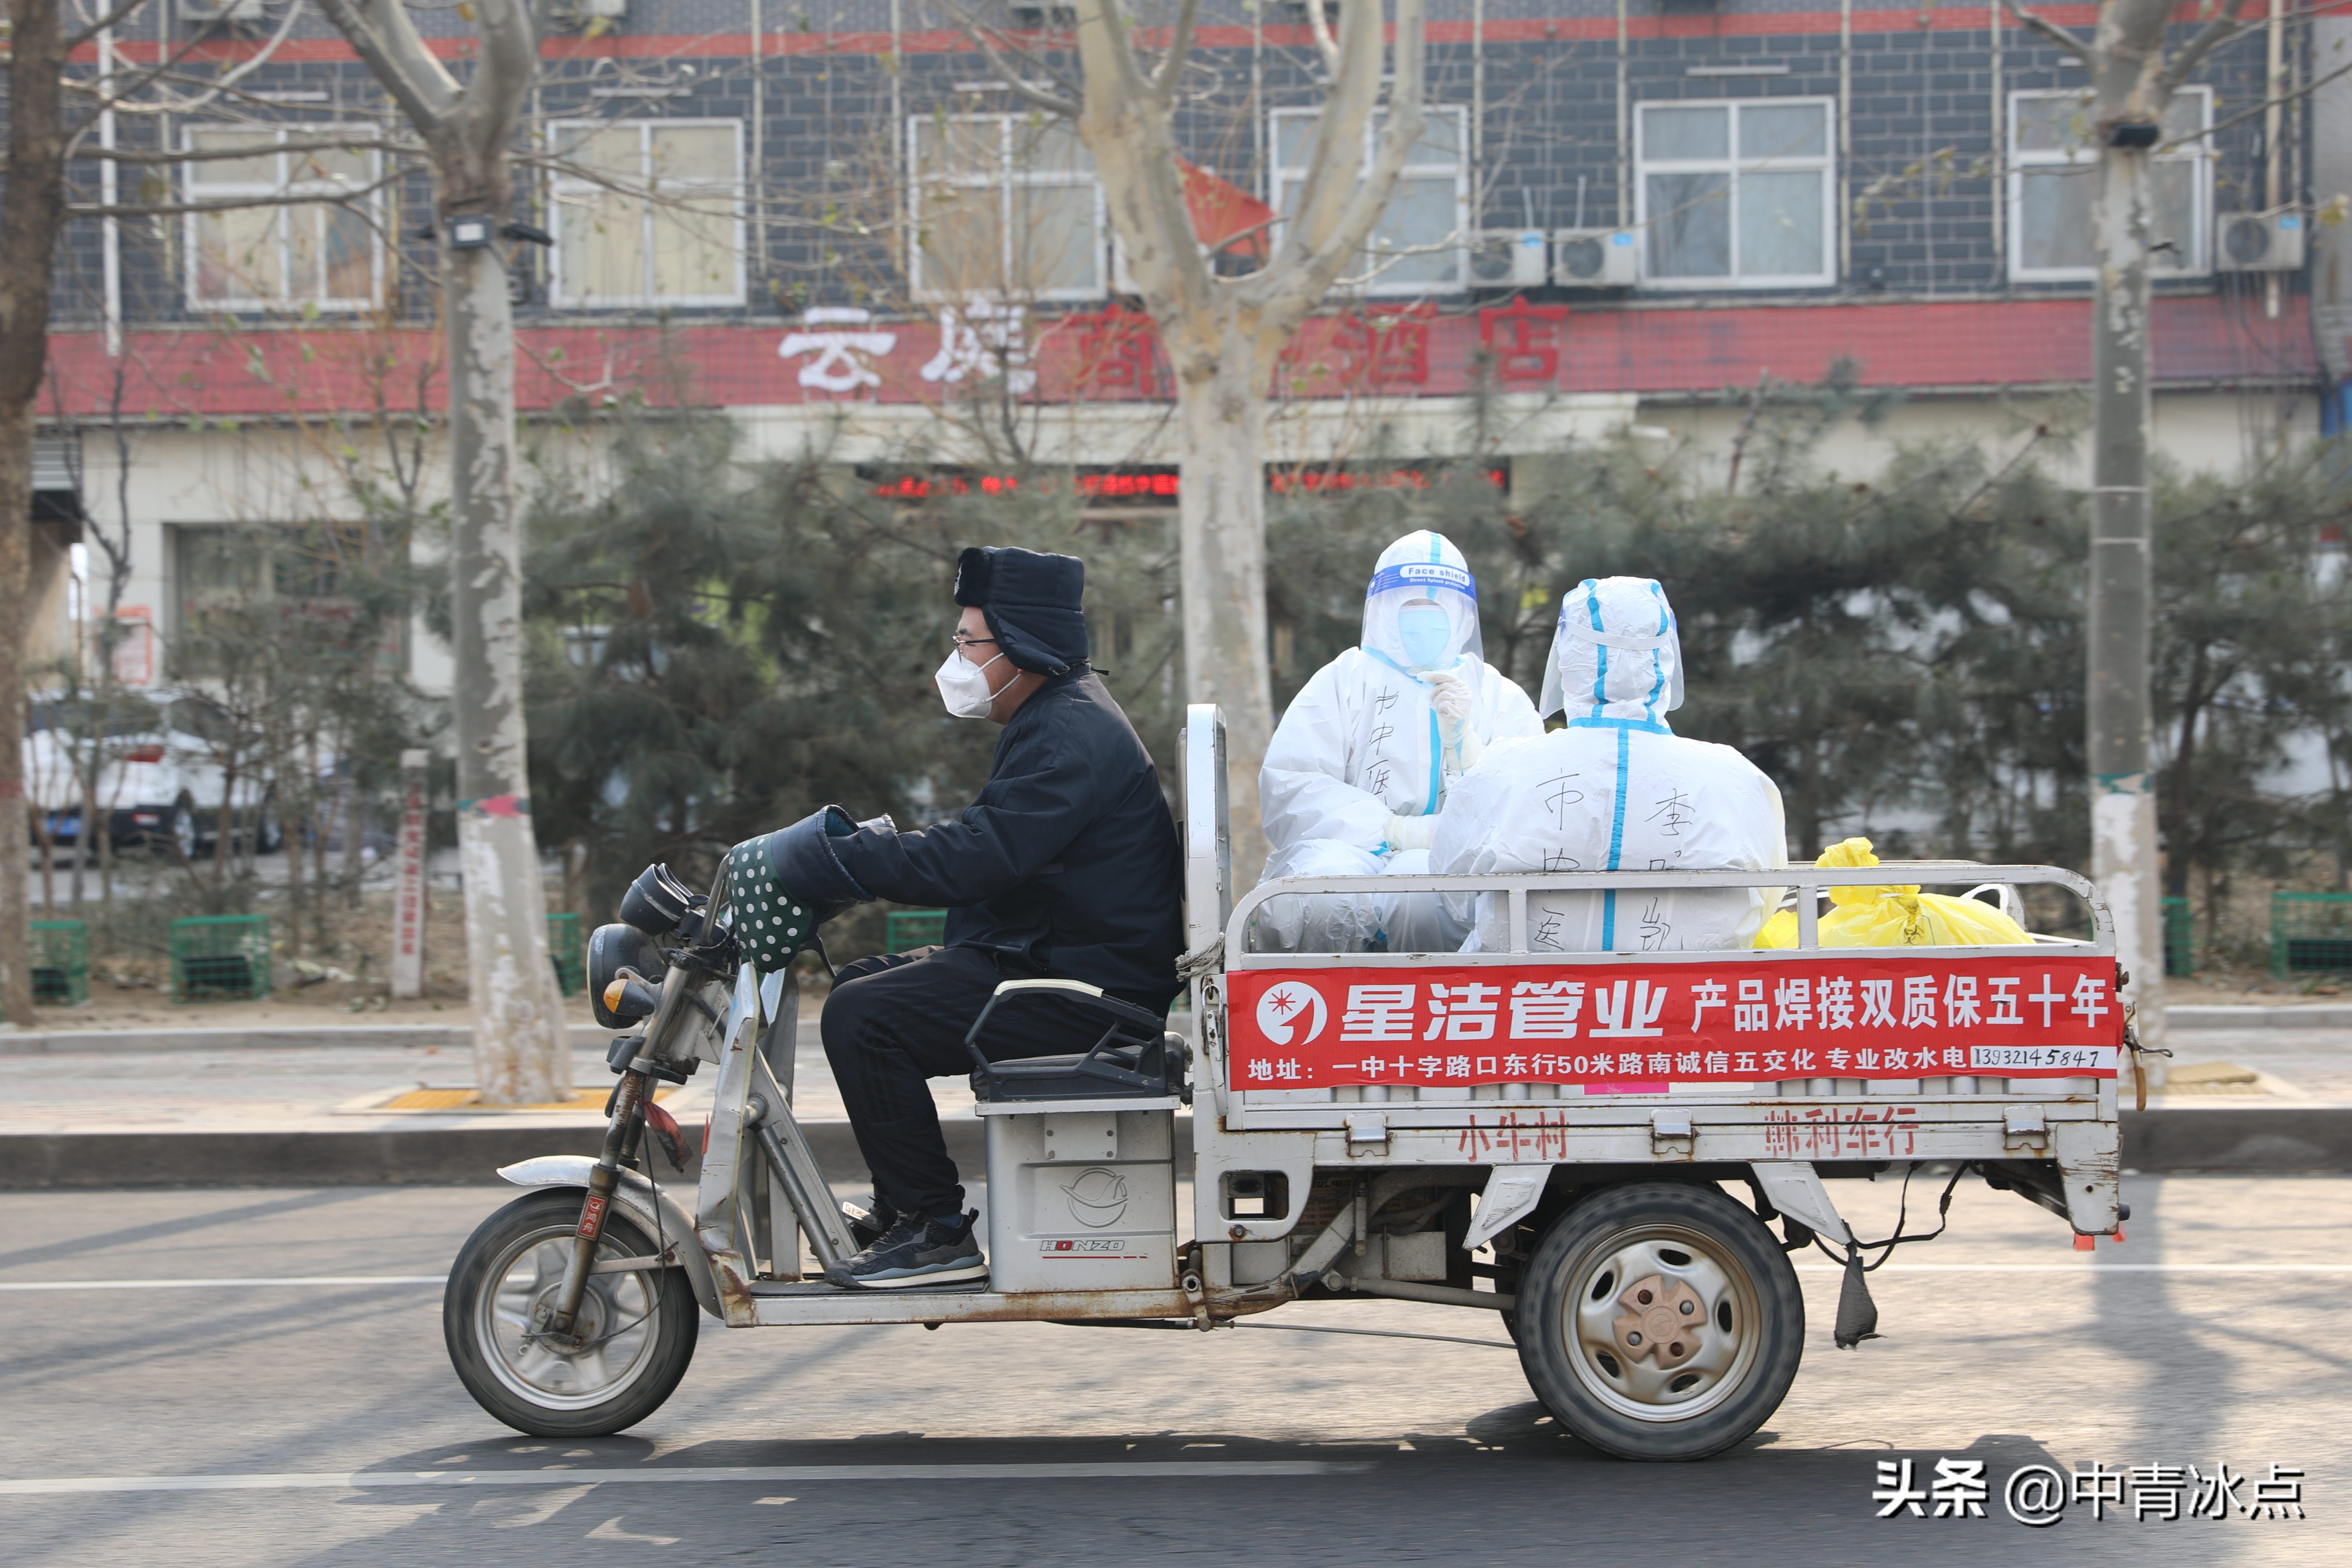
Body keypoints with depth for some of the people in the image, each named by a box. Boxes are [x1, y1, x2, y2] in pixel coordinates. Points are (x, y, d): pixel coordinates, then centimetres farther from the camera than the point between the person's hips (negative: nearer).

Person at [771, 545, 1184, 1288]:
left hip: (1087, 989, -11)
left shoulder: (1068, 739, -18)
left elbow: (972, 860, -28)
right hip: (1042, 954, 11)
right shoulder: (1057, 718, 18)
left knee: (863, 1018, -20)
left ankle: (938, 1231, -13)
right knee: (861, 983, 17)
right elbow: (980, 839, 20)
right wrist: (869, 842, 6)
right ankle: (900, 1208, 22)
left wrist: (834, 858, -22)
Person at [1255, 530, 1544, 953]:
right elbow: (1287, 791, 0)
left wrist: (1461, 736, -10)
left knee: (1420, 876, -37)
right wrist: (1394, 830, -12)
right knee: (1326, 883, -37)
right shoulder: (1341, 682, 16)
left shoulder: (1501, 696, 21)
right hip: (1346, 847, 0)